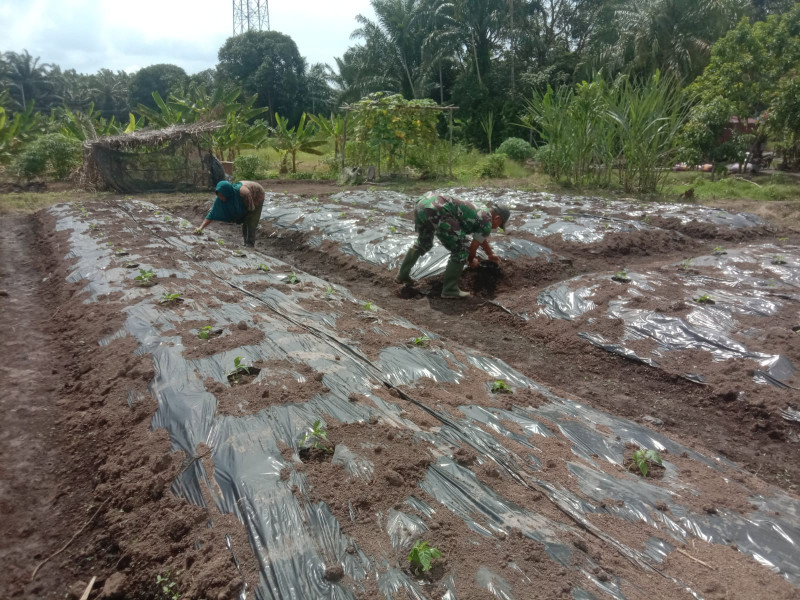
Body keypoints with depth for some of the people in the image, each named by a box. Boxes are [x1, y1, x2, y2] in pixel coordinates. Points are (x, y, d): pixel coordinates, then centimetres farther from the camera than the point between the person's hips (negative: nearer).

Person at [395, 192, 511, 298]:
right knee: (460, 251, 2)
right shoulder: (487, 223, 6)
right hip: (437, 210, -10)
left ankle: (403, 275, 41)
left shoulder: (481, 210, 32)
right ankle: (450, 290, 9)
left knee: (423, 243, 33)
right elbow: (473, 247, 15)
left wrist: (491, 254, 61)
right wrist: (471, 261, 36)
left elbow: (481, 238, 48)